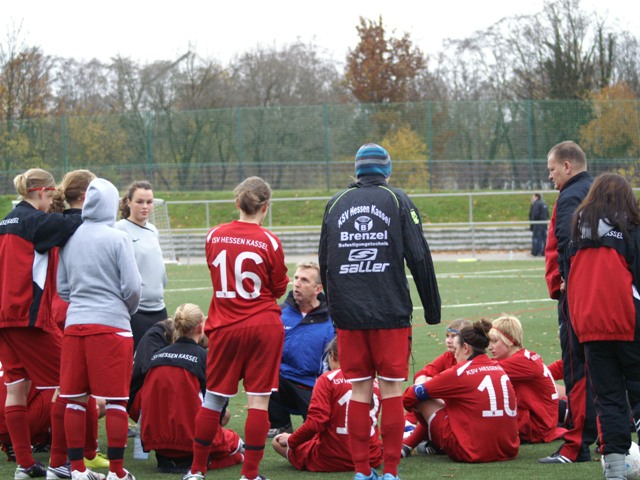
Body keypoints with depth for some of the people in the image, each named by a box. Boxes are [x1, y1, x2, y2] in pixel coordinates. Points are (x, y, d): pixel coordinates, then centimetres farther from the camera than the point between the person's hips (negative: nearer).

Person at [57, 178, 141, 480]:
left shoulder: (69, 239, 5)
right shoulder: (117, 239, -7)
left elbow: (61, 287, 11)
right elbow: (132, 286, -6)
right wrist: (128, 310, 13)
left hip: (74, 324, 4)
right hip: (111, 324, -4)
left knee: (75, 400, 9)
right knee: (116, 401, 1)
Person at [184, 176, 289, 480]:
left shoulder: (214, 236, -2)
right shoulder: (269, 242, -10)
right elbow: (280, 289, 0)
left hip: (225, 327, 3)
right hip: (264, 327, -3)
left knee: (213, 399, 11)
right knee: (259, 401, 1)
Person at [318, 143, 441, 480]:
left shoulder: (335, 204, 10)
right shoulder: (397, 201, 2)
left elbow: (324, 262, 15)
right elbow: (419, 257, -2)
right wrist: (432, 308, 4)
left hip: (348, 314, 3)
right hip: (391, 313, -3)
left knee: (359, 391, 7)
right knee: (392, 390, 1)